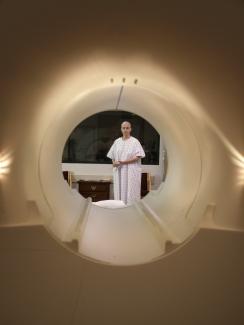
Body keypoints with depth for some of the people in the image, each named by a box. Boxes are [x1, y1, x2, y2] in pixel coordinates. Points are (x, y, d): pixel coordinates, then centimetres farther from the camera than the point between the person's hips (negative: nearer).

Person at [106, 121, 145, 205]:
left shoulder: (135, 141, -2)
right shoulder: (117, 141, 11)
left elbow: (138, 157, -11)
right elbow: (112, 156, 15)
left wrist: (123, 162, -16)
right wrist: (115, 163, -7)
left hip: (131, 172, -4)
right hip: (119, 172, 4)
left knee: (131, 192, -4)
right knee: (119, 191, 5)